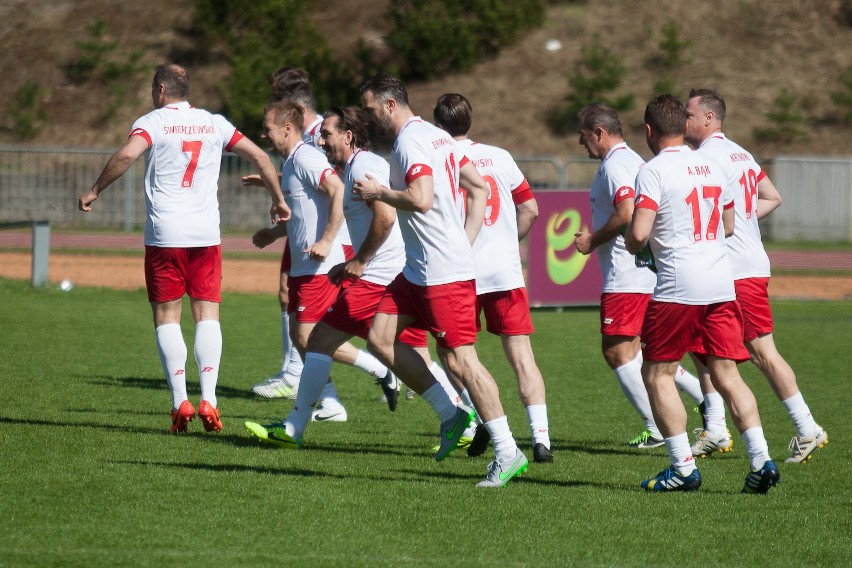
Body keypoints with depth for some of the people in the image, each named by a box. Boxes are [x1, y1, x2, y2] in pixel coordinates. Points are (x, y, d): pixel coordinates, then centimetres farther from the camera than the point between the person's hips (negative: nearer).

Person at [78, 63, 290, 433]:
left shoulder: (152, 122, -1)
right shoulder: (214, 123, 11)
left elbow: (127, 155, -20)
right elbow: (260, 157, 11)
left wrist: (94, 191, -10)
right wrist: (278, 200, 23)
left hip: (164, 235, -3)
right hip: (206, 233, 3)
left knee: (167, 317, 3)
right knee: (207, 315, 4)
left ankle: (180, 400, -7)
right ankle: (208, 398, -9)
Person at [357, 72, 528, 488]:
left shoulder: (410, 141, -14)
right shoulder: (437, 136, 15)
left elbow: (421, 199, -28)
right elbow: (479, 188, 18)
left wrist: (379, 193, -11)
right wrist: (466, 242, 14)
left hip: (445, 272, -10)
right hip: (418, 268, 10)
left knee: (458, 359, -7)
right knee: (380, 337, 8)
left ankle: (507, 453, -2)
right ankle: (451, 414, 11)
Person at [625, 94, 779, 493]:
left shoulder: (654, 171, -7)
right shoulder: (712, 168, 14)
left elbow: (639, 232, -16)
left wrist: (633, 246, 6)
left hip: (678, 287, -6)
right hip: (722, 283, 6)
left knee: (657, 374, 5)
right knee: (726, 374, 6)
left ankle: (684, 468, -1)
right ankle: (761, 460, -5)